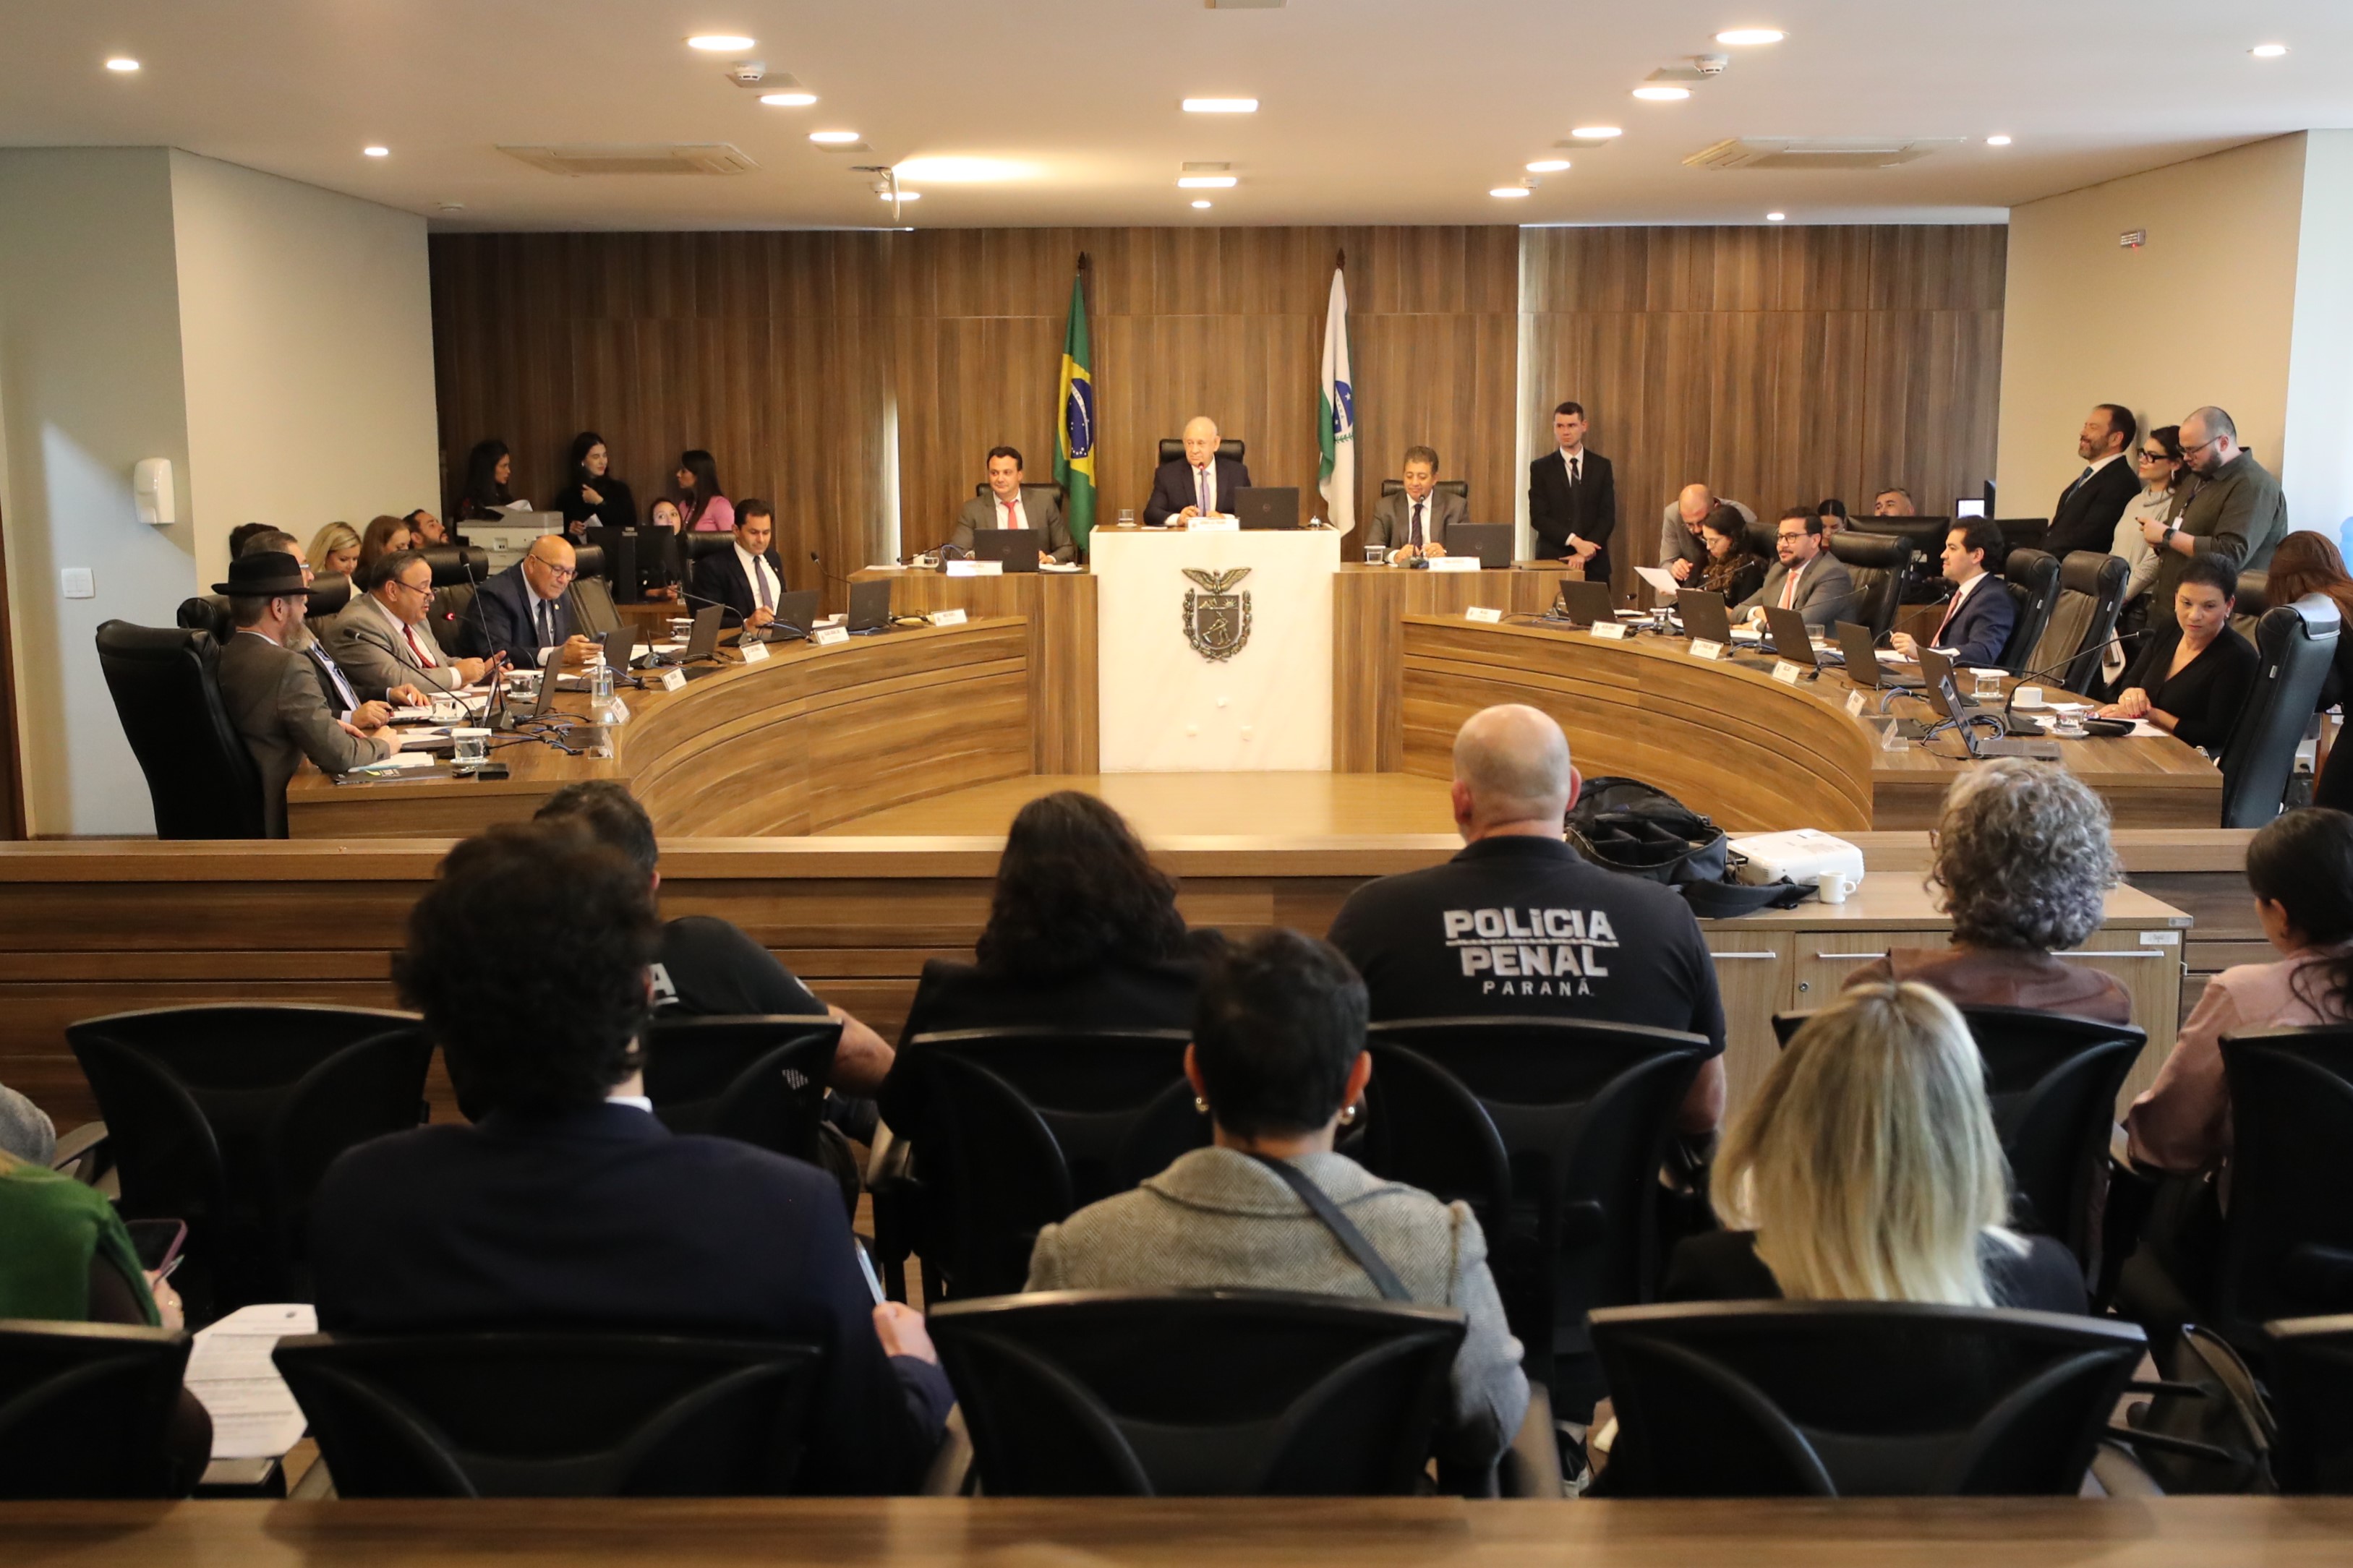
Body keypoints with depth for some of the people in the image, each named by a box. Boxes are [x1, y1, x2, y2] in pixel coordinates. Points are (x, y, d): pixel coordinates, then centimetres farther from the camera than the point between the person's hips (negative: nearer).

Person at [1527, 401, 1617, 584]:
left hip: (1593, 564, 1)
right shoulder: (1541, 468, 4)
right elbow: (1538, 517, -4)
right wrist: (1575, 541, -15)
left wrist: (1585, 552, -11)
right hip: (1553, 560, -1)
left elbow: (1608, 516, 2)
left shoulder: (1602, 466, 8)